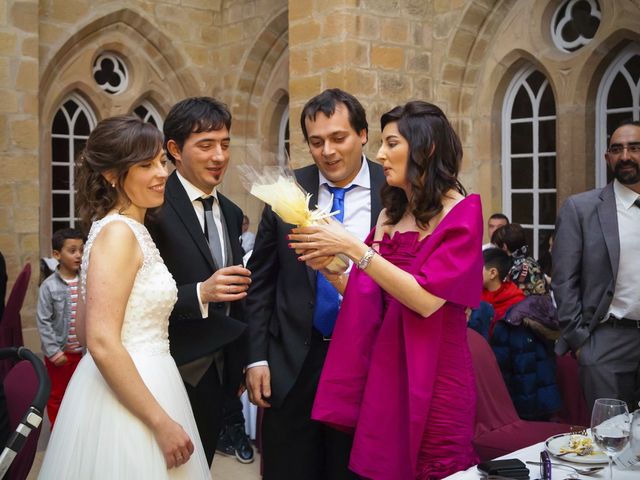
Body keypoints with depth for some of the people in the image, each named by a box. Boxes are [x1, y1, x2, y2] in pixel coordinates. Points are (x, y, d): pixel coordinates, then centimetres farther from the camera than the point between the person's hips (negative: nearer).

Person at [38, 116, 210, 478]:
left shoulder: (129, 230, 11)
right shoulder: (118, 232, -17)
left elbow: (85, 329, 14)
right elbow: (102, 344, -24)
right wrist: (162, 421, -21)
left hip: (139, 386, 9)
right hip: (125, 398, -9)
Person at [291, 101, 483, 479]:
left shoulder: (462, 212, -8)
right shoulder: (390, 215, 10)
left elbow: (426, 299, -20)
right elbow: (368, 298, 11)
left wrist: (353, 248, -20)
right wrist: (326, 266, -4)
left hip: (433, 378, -6)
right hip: (383, 373, 6)